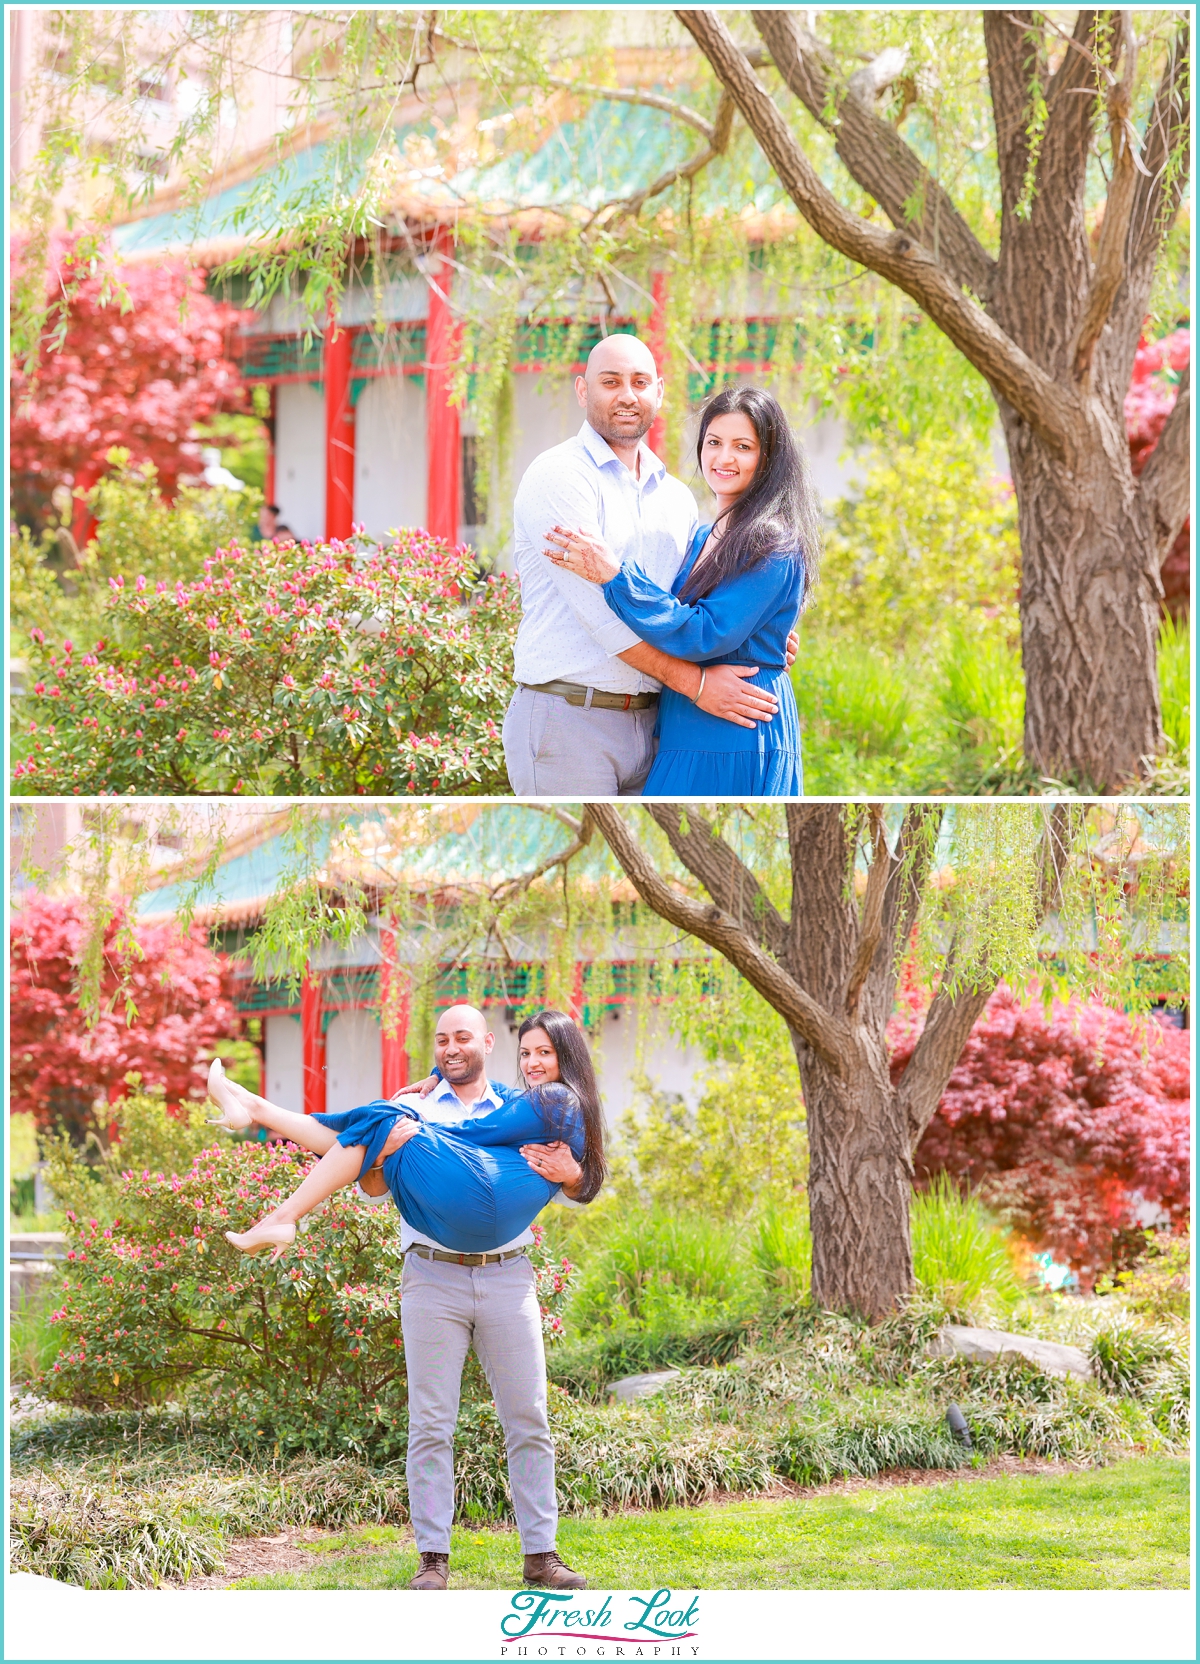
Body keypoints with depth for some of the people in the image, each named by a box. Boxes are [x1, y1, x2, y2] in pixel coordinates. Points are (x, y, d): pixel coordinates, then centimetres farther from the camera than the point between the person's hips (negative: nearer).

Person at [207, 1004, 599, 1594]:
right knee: (430, 1423, -3)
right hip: (433, 1276, -1)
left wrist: (568, 1174, -9)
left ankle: (540, 1555, 5)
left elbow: (577, 1191, 15)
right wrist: (383, 1152, -17)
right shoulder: (415, 1109, 11)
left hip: (507, 1276, 1)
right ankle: (433, 1558, 0)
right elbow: (374, 1189, 5)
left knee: (528, 1420, 0)